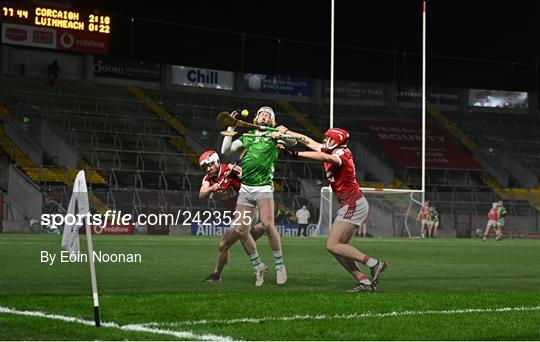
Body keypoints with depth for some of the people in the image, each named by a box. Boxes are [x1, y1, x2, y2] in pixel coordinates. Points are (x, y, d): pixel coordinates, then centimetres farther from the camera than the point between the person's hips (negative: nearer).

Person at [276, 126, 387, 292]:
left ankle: (374, 264, -17)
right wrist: (285, 132, 26)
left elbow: (324, 158, -37)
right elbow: (309, 142, 20)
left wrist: (297, 154, -40)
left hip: (354, 205, -10)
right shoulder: (330, 152, 10)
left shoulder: (342, 155, -15)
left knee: (333, 245, -16)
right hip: (349, 206, 10)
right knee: (337, 247, 5)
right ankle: (365, 282, -1)